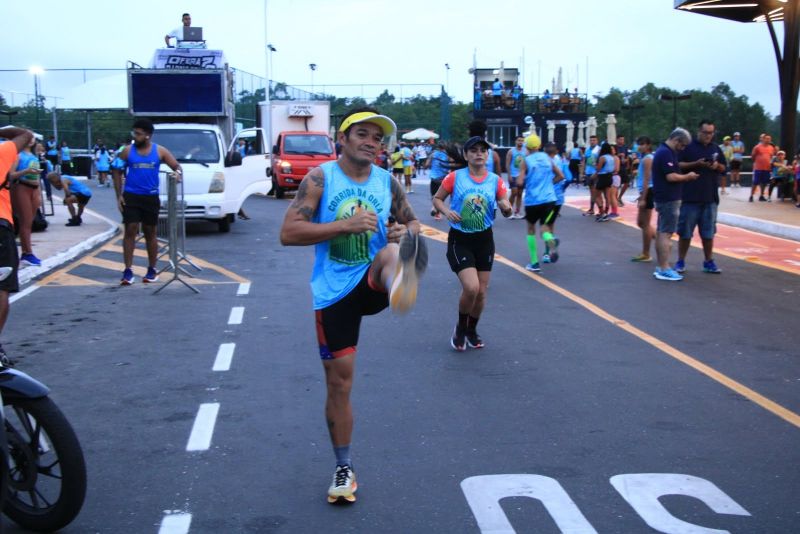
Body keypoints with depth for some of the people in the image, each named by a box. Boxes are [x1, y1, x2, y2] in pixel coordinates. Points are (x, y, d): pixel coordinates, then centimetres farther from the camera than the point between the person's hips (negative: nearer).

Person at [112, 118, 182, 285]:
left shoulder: (160, 151, 1)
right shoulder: (127, 151, 1)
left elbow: (177, 166, 2)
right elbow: (118, 173, 6)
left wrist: (178, 173, -23)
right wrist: (118, 195, -1)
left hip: (151, 197, 1)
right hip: (131, 196, 0)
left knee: (150, 233, 9)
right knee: (130, 231, -6)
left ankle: (152, 270, 20)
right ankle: (128, 271, -4)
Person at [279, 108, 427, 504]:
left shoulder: (388, 182, 4)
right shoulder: (320, 179, -7)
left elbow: (412, 223, 18)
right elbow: (288, 233, -15)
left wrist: (405, 233, -8)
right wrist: (345, 224, -22)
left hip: (373, 279, 1)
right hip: (334, 291, -1)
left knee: (392, 254, -34)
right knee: (338, 381, 3)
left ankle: (399, 285, -74)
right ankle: (344, 469, 21)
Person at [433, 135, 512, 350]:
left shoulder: (495, 180, -1)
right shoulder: (455, 177, -8)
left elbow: (506, 212, 3)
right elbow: (436, 199, 2)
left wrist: (507, 208, -21)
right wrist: (447, 211, -18)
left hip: (484, 239, 4)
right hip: (459, 240, -3)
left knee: (481, 292, 8)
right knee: (471, 287, -18)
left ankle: (472, 330, 34)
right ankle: (460, 327, 10)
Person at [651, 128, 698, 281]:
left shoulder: (664, 151, 16)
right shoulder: (666, 153, -17)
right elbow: (671, 176, -23)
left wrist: (685, 177, 12)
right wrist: (687, 177, -9)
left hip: (663, 198, 11)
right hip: (668, 199, -11)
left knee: (661, 232, 12)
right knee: (666, 233, -10)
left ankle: (660, 267, 18)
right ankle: (664, 269, -10)